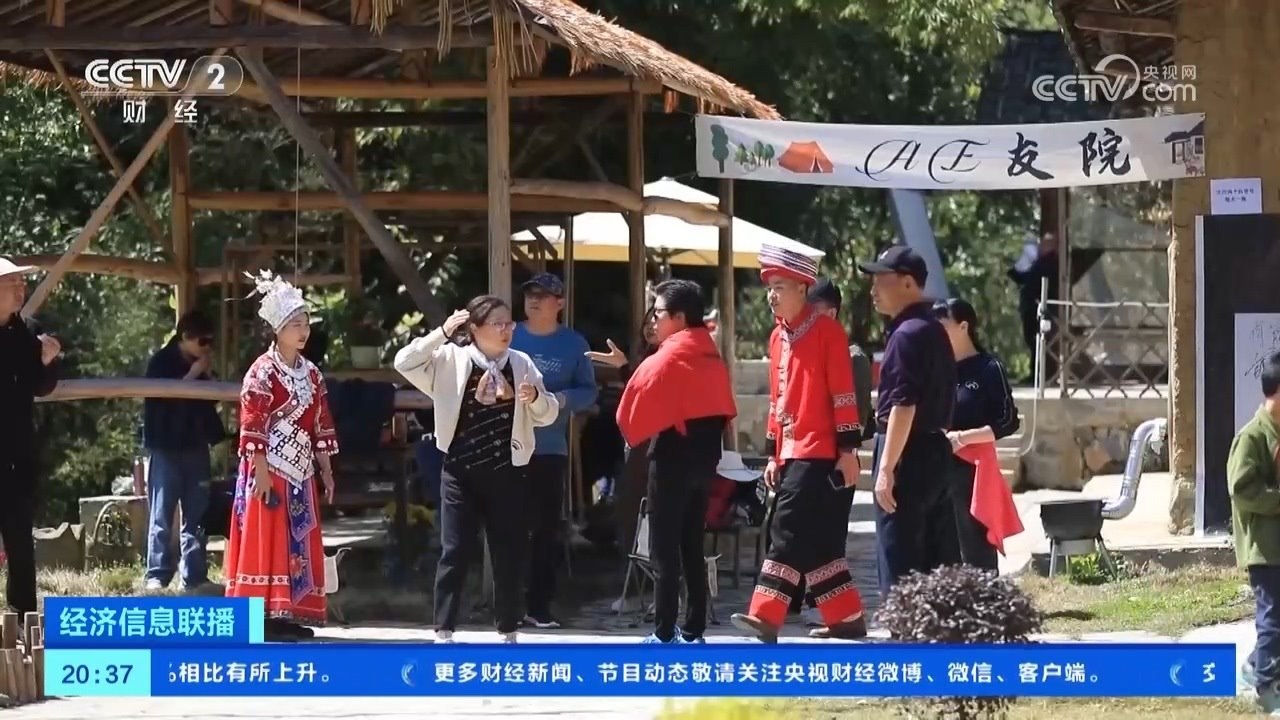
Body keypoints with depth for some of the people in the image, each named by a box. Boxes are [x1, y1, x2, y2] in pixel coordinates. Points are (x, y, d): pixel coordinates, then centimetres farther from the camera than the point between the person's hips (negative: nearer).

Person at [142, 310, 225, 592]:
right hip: (166, 448, -6)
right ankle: (157, 575, -6)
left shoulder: (202, 366, 12)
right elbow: (159, 397, -16)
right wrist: (191, 376, -14)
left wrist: (209, 376, 0)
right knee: (161, 516, -6)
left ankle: (195, 576, 8)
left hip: (196, 447, 6)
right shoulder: (162, 362, -4)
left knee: (196, 516, 5)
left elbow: (212, 400, 15)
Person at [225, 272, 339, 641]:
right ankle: (265, 616, -9)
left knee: (299, 544, 7)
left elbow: (321, 424, 16)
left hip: (300, 473, 8)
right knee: (267, 540, -8)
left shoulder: (311, 374, 13)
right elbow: (252, 424, -14)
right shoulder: (263, 371, -9)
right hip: (270, 470, -8)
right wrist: (261, 470, -19)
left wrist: (326, 470, 14)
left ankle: (290, 613, 11)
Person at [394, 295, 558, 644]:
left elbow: (548, 414, 10)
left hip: (506, 472, 3)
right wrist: (441, 334, -19)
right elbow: (405, 363, -13)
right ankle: (444, 631, 2)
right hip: (461, 471, -3)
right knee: (456, 552, -4)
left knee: (510, 552, 6)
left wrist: (536, 398, -13)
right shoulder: (451, 360, -3)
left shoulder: (521, 364, 6)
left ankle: (508, 631, 16)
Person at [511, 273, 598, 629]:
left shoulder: (574, 344, 2)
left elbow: (588, 392, 3)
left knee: (546, 529, 3)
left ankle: (539, 605, 10)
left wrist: (563, 399, -16)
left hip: (550, 449, 0)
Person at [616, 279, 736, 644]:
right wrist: (706, 437, 14)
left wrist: (633, 436, 6)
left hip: (673, 458, -8)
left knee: (664, 550, -4)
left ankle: (664, 635, -5)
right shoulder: (713, 357, 10)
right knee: (692, 547, 13)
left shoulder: (666, 359, -14)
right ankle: (693, 631, 13)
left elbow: (633, 413, -11)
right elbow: (725, 409, 12)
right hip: (705, 457, 8)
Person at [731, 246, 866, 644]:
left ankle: (766, 617, -17)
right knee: (818, 541, 10)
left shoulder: (826, 331, -9)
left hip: (821, 456, -9)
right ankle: (848, 618, 16)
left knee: (789, 533, -14)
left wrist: (848, 450, -15)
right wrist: (773, 454, 19)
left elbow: (843, 394, -12)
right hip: (792, 454, 9)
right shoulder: (779, 337, 15)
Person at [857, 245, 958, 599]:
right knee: (939, 560, 10)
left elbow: (903, 407, -20)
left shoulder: (908, 335, -14)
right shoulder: (934, 331, 15)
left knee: (899, 558, -7)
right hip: (936, 451, 10)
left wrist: (886, 469, -20)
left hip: (908, 454, -10)